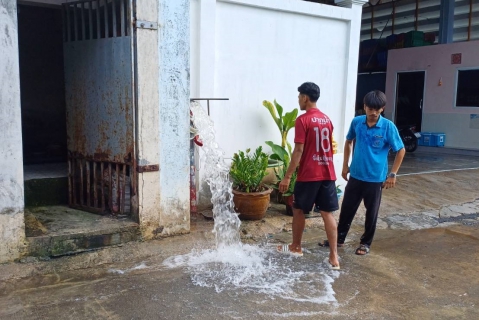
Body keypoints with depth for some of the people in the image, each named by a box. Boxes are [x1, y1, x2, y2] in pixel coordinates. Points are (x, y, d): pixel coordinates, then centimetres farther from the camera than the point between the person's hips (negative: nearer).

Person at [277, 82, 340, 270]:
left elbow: (298, 151, -16)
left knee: (299, 210, 13)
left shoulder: (303, 120, -12)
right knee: (327, 213, 6)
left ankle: (296, 247, 29)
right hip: (328, 174, 6)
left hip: (308, 175, -6)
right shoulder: (326, 119, 11)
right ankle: (334, 257, 4)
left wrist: (287, 176, -12)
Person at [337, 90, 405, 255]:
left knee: (371, 213, 10)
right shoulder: (356, 122, -4)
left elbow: (401, 150, -5)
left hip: (375, 178, -3)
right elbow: (349, 142, 14)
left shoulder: (388, 127, -14)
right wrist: (345, 165, 10)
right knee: (347, 208, 12)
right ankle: (339, 237, 30)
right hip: (355, 175, 3)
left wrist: (392, 174, -8)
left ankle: (365, 243, 28)